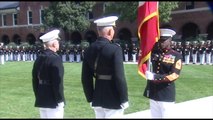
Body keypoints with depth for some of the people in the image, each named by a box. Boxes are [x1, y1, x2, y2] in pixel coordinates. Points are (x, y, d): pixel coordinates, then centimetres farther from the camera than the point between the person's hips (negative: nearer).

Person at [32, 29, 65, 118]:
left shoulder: (39, 58, 9)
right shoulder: (55, 58, -16)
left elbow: (35, 80, 13)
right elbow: (57, 82, -19)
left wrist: (38, 96, 19)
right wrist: (60, 100, -13)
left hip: (41, 101, 8)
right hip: (53, 102, -8)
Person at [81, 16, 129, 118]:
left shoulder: (89, 50, 3)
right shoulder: (115, 49, -16)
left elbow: (86, 78, 6)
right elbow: (119, 77, -18)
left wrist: (90, 98, 15)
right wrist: (124, 99, -8)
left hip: (97, 99, 6)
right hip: (114, 100, -6)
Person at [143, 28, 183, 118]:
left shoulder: (176, 56, -6)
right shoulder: (153, 52, 7)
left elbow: (174, 75, -15)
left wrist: (154, 77, -22)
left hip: (167, 95, -4)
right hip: (153, 92, 4)